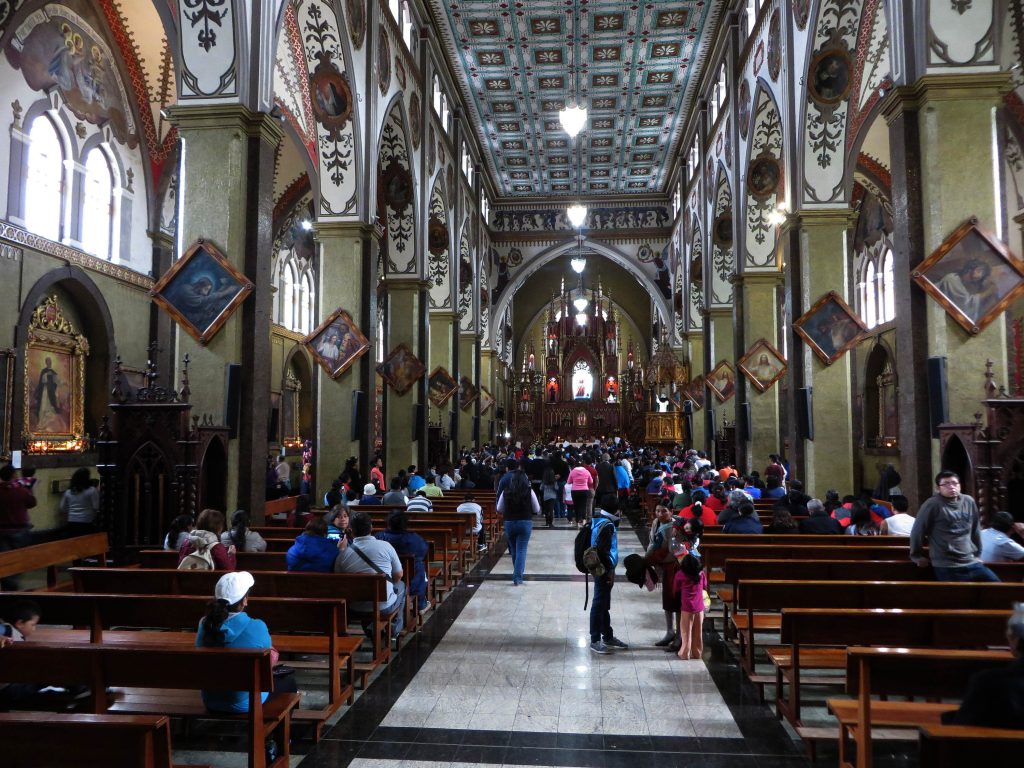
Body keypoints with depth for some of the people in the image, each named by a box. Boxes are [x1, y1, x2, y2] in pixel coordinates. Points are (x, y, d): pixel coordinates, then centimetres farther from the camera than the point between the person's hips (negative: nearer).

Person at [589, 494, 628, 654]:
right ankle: (595, 641, 8)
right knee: (600, 604, -1)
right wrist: (610, 570, -17)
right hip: (604, 569, -10)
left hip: (600, 568, 10)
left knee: (604, 604, 18)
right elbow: (602, 550, -24)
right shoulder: (607, 524, -20)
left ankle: (608, 637, 29)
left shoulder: (597, 520, 8)